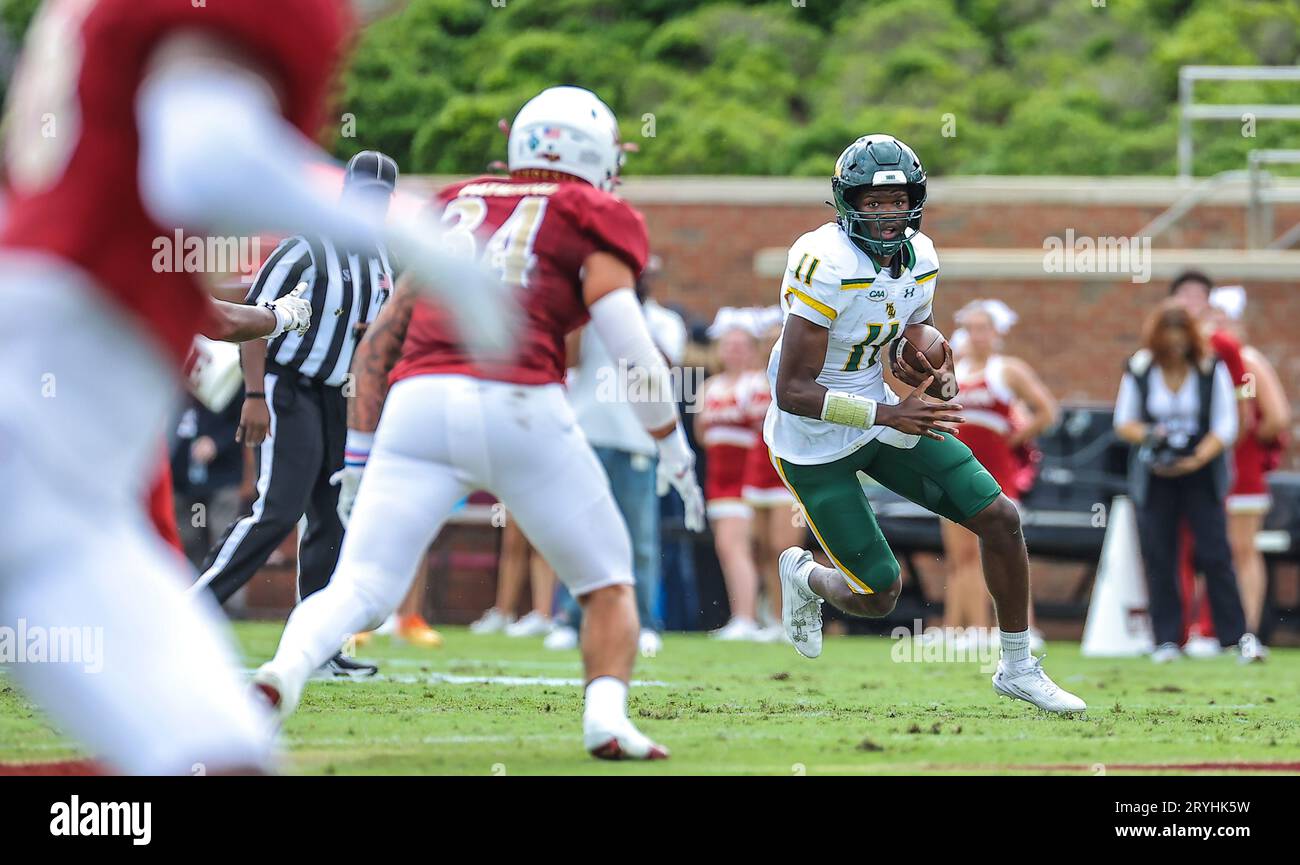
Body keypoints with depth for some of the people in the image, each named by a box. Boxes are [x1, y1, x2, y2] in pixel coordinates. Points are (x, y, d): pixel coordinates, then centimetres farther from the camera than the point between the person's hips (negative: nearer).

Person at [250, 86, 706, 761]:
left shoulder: (456, 208, 26)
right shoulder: (590, 221, 11)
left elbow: (379, 342, 24)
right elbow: (632, 351, -1)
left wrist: (359, 456, 27)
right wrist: (675, 455, 10)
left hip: (419, 404, 3)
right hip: (516, 409, -3)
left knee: (358, 590, 1)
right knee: (607, 584, 14)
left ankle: (283, 672, -27)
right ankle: (606, 717, -7)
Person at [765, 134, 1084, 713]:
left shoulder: (918, 258, -4)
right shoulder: (827, 265, -28)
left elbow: (924, 348, 13)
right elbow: (791, 391, -29)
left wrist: (941, 380, -12)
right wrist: (889, 415, -34)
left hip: (882, 414, 7)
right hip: (815, 445, -7)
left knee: (1000, 518, -2)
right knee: (879, 595, -4)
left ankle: (1017, 667, 17)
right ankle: (804, 577, 33)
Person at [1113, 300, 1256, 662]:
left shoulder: (1212, 370, -3)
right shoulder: (1138, 370, 1)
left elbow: (1226, 427, -3)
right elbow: (1123, 422, 8)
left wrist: (1195, 460, -17)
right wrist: (1147, 435, -15)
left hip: (1202, 473, -2)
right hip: (1154, 475, 2)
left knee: (1215, 556, -7)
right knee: (1158, 559, -1)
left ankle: (1237, 635, -2)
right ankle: (1166, 640, 5)